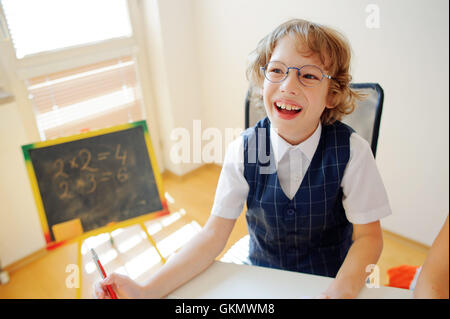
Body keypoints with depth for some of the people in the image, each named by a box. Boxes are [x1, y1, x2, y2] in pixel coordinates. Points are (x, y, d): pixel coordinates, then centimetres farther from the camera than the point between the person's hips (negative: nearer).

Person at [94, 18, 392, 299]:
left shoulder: (351, 151, -16)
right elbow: (214, 234, -11)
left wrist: (341, 291, -27)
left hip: (331, 280, 2)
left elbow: (367, 235, -8)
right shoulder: (242, 150, -13)